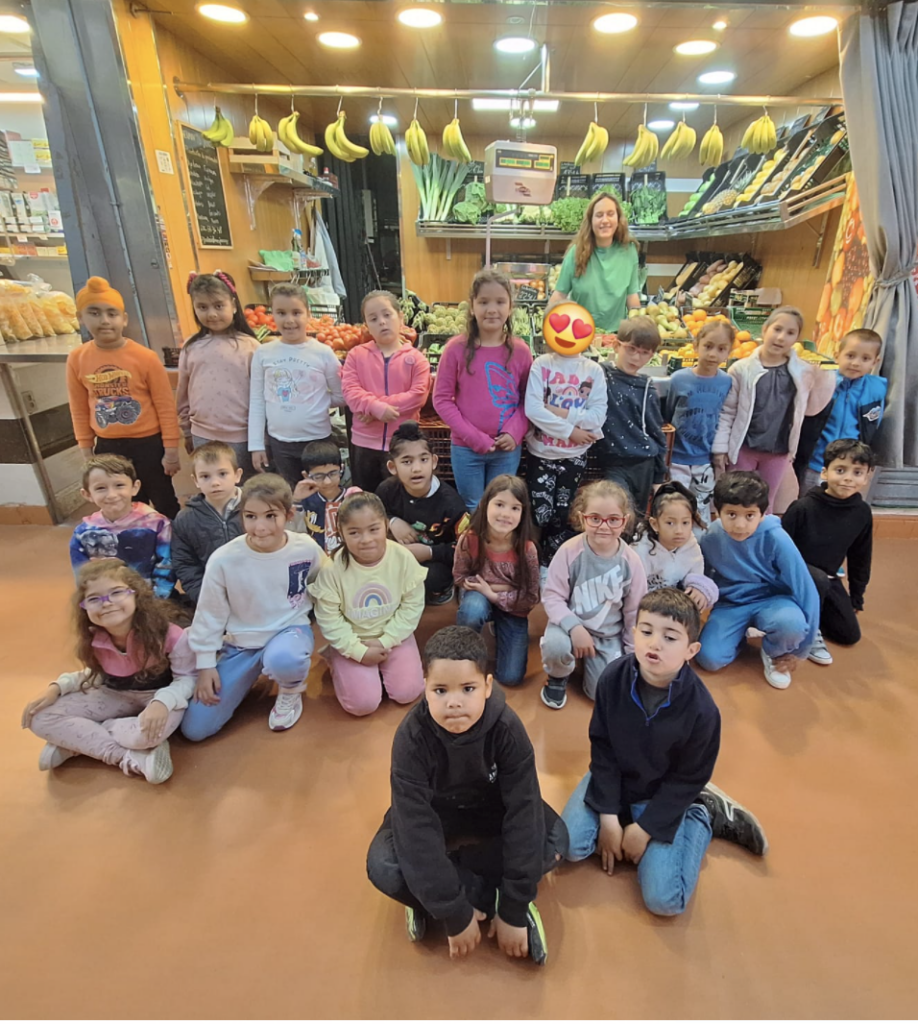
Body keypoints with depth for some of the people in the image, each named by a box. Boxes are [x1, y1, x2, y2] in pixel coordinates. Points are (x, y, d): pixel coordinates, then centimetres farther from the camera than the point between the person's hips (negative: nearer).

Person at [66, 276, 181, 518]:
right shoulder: (76, 359, -2)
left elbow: (165, 406, -9)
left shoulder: (145, 357, -12)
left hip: (148, 444, -3)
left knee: (165, 505, 11)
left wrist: (171, 449, -9)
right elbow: (79, 410, 6)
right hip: (107, 447, 4)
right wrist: (86, 452, 8)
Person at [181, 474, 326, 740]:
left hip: (290, 630, -1)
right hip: (241, 643, 2)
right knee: (194, 729, -1)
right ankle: (251, 675, 23)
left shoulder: (307, 549, -17)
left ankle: (290, 692, -1)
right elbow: (209, 614, -4)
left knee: (282, 659, -41)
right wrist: (206, 664, -1)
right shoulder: (223, 559, -18)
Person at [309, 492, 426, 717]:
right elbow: (328, 619, -14)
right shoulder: (332, 568, -22)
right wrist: (360, 651, -17)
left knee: (407, 693, -9)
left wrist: (385, 641, -16)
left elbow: (413, 606, -10)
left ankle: (383, 663, 20)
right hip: (352, 641, -1)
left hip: (393, 636, 2)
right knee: (363, 703, -11)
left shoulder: (403, 558, -18)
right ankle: (336, 659, 16)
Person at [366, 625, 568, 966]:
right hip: (434, 813, 0)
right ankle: (485, 894, -10)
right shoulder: (411, 737, -31)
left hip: (493, 809, 1)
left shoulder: (506, 728, -29)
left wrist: (514, 910, -23)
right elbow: (417, 831, -28)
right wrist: (455, 915, -25)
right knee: (383, 866, -27)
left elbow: (524, 814, -25)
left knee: (554, 839, -24)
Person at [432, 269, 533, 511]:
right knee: (472, 511, 14)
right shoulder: (457, 348, -8)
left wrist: (515, 433, -12)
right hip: (466, 448, -1)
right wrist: (473, 437, -13)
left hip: (508, 449, 2)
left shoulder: (520, 351, -2)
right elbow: (442, 399, -7)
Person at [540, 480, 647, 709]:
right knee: (555, 645, -34)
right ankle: (557, 678, 4)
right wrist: (574, 627, -30)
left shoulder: (630, 561, -13)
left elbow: (634, 612, -1)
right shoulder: (569, 551, -21)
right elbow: (551, 596, -15)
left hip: (609, 635, 2)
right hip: (571, 624, -2)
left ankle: (590, 660, 27)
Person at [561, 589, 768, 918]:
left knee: (664, 900, -10)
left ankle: (704, 816, 12)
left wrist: (645, 828, -13)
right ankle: (625, 816, 11)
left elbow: (687, 780, -13)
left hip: (662, 793, -2)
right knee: (570, 846, -12)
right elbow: (601, 747, -10)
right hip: (612, 780, 3)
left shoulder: (702, 709, -26)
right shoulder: (613, 678, -21)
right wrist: (608, 815, -12)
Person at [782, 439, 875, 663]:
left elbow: (860, 558, 6)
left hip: (828, 578, 6)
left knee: (850, 635, 5)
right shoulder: (803, 507, -24)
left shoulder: (862, 512, -8)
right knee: (818, 581, -38)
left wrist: (857, 597, 13)